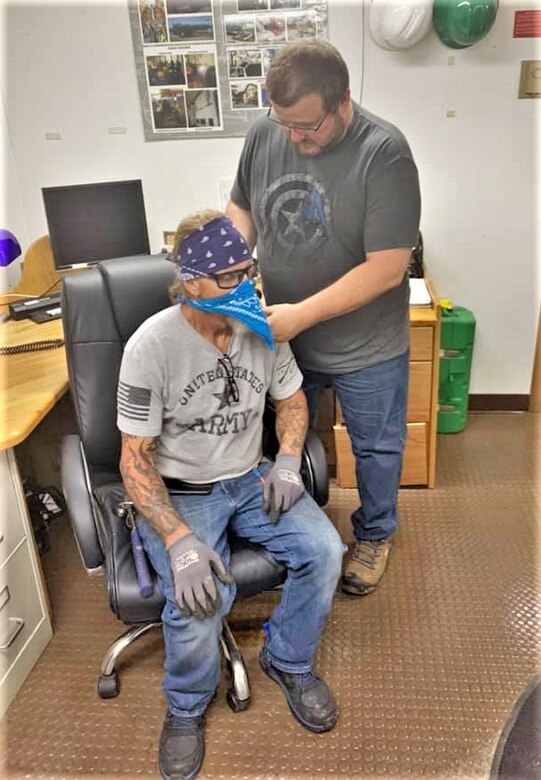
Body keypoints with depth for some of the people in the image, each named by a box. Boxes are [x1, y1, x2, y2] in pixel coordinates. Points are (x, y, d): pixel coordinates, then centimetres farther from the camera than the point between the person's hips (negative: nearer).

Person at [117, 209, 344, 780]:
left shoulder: (261, 326, -5)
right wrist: (180, 541, -28)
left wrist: (287, 462, -7)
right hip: (178, 493, -4)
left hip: (250, 479, 5)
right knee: (198, 597, -27)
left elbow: (291, 398, 12)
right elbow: (134, 460, -16)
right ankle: (186, 707, 10)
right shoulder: (152, 346, -20)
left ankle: (288, 660, 15)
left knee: (323, 550, -17)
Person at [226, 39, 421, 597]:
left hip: (365, 348, -4)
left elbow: (387, 268, -24)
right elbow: (241, 207, 8)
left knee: (375, 448, 16)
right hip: (282, 335, 5)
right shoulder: (264, 133, -7)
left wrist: (302, 314, -25)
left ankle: (374, 535, 44)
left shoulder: (384, 152, -22)